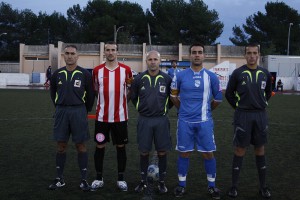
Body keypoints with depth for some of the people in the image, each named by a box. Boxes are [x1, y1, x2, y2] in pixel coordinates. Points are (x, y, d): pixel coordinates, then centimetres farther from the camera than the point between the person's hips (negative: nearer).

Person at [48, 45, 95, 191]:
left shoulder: (84, 74, -3)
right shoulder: (57, 74, 6)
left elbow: (90, 94, 4)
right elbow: (53, 92, 18)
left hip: (78, 111, -3)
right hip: (61, 111, 3)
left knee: (80, 145, 2)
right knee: (61, 146, 8)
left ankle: (84, 179, 11)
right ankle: (60, 179, 19)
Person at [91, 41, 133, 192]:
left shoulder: (126, 70, -1)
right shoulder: (97, 70, 1)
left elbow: (129, 90, 11)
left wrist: (122, 102, 5)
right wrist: (103, 103, 9)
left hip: (120, 116, 0)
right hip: (102, 116, 1)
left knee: (121, 146, 7)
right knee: (100, 146, 6)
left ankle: (121, 179, 19)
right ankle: (99, 178, 20)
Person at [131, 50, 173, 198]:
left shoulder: (167, 79, -2)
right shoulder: (139, 79, -1)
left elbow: (172, 97, 12)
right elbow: (133, 97, 14)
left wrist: (164, 109, 10)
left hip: (161, 120, 0)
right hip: (144, 120, 0)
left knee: (162, 152, 5)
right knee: (144, 152, 7)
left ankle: (161, 182, 19)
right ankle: (143, 181, 22)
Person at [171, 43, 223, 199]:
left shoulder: (211, 77, 0)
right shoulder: (180, 76, 0)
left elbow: (218, 99, 12)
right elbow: (173, 96, 14)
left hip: (204, 121, 0)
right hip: (185, 121, 0)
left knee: (208, 153, 4)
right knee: (184, 153, 7)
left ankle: (211, 185, 19)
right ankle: (181, 185, 21)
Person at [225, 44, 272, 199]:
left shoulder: (265, 74, 5)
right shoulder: (237, 73, -5)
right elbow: (229, 93, 4)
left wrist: (261, 105, 13)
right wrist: (238, 107, 3)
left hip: (260, 116, 3)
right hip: (243, 116, -3)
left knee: (260, 149, 10)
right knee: (240, 150, 1)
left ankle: (263, 186, 20)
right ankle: (234, 186, 12)